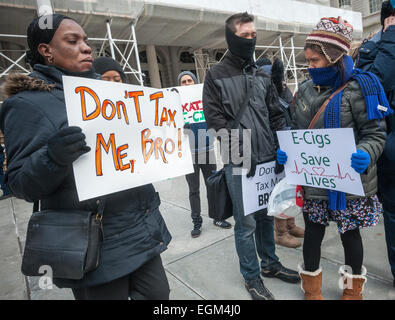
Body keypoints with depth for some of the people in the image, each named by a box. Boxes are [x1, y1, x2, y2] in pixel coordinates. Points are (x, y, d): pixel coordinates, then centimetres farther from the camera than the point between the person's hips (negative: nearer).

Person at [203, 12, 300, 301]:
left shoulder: (262, 75, 15)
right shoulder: (216, 75, -1)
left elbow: (276, 115, 14)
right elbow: (215, 119, -10)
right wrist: (241, 150, -17)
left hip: (267, 159, 5)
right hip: (239, 163, -5)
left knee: (266, 215, 17)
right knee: (246, 222, 4)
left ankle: (270, 263, 37)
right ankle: (252, 277, 23)